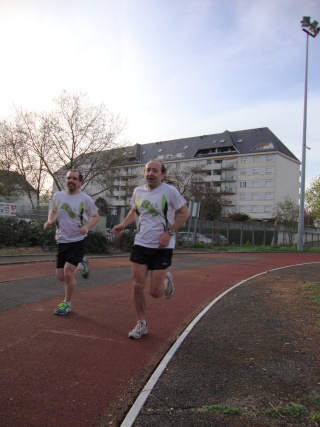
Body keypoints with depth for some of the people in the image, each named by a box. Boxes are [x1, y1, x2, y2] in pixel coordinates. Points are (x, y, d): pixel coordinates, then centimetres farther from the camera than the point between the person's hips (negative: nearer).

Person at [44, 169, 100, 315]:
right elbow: (53, 211, 18)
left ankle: (67, 304, 11)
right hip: (61, 241, 5)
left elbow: (95, 216, 2)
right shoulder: (57, 195, 1)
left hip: (77, 241, -4)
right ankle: (80, 266, 39)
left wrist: (87, 226, -18)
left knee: (68, 273, -13)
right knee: (60, 276, 7)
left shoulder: (85, 199, -9)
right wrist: (49, 221, -3)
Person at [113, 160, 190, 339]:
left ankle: (167, 280, 34)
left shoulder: (169, 191, -10)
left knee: (155, 292, -2)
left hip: (162, 246, -4)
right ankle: (142, 323, 18)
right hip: (141, 244, 4)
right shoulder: (138, 191, 5)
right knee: (137, 286, -1)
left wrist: (169, 233, -15)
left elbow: (184, 213, -6)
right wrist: (123, 225, 3)